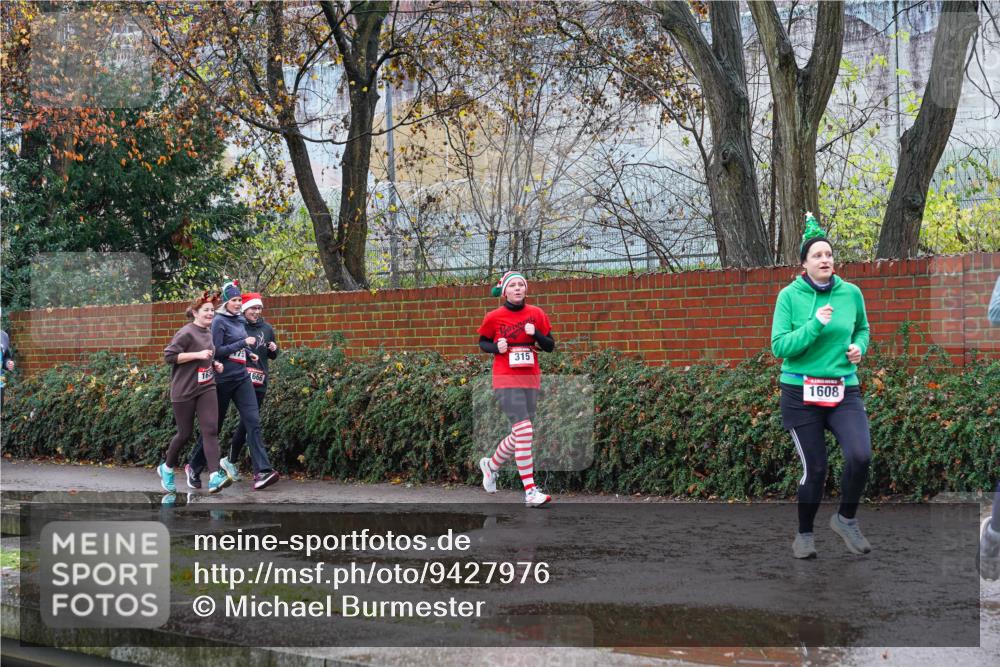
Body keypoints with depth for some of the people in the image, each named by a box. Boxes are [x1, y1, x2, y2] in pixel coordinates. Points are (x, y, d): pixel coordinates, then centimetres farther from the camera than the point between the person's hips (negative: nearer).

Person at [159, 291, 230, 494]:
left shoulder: (208, 334, 13)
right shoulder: (186, 333, -11)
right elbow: (169, 355, -18)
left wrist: (214, 365, 10)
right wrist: (197, 355, -22)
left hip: (206, 388, 6)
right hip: (184, 391, -6)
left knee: (211, 430, -11)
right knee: (185, 433, 4)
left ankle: (215, 478, -21)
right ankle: (166, 468, 31)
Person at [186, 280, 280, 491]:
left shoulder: (240, 320, 11)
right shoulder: (219, 322, -9)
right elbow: (217, 351, -16)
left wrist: (248, 353, 9)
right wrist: (243, 343, -18)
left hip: (242, 378, 6)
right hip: (223, 380, -5)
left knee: (253, 421, -11)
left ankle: (262, 472, -20)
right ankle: (194, 467, 25)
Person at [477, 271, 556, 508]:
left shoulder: (536, 314, 4)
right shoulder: (494, 317, -2)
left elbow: (550, 346, 7)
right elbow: (482, 343, 11)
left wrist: (536, 334, -13)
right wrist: (496, 347, -10)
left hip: (531, 379, 4)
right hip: (506, 380, -4)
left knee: (520, 435, 10)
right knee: (524, 431, -17)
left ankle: (491, 465, 40)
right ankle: (530, 492, -16)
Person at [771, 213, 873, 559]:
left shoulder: (851, 293, 2)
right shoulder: (790, 295, -6)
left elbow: (862, 329, 21)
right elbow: (779, 346, -11)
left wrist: (859, 347, -1)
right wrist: (815, 325, -21)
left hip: (845, 390, 2)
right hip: (801, 392, -2)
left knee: (860, 455, -19)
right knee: (814, 468, 1)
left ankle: (846, 519, 7)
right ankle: (804, 534, 25)